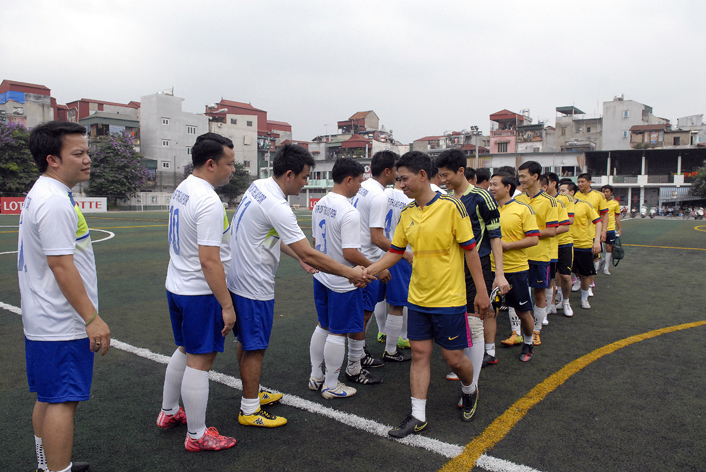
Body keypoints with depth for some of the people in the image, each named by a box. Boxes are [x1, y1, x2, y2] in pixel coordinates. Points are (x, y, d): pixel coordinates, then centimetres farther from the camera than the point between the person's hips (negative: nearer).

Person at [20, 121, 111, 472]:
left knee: (49, 398, 20)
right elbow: (61, 265, -24)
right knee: (62, 401, -2)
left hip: (44, 322, 11)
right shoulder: (54, 201, -20)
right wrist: (92, 318, -21)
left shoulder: (41, 194, 14)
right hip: (62, 325, -11)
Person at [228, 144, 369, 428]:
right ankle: (249, 411, 16)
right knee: (255, 348, 3)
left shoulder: (258, 187, 4)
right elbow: (310, 255, -27)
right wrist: (351, 273, -19)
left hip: (238, 279, 10)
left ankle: (251, 393, 37)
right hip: (254, 287, -10)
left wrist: (300, 257, 15)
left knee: (247, 342, 21)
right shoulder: (276, 207, -26)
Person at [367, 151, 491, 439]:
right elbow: (395, 252, 9)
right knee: (419, 353, 8)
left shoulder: (450, 206, -13)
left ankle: (469, 392, 39)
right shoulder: (406, 215, 3)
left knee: (453, 357, 7)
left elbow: (469, 250, -10)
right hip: (418, 297, 5)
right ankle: (418, 417, 18)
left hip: (449, 298, -5)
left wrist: (482, 292, -8)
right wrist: (367, 271, -4)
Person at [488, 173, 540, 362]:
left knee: (522, 311, 10)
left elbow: (534, 239, -10)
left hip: (516, 269, -3)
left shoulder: (523, 209, -6)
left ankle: (528, 343, 35)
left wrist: (507, 245, -18)